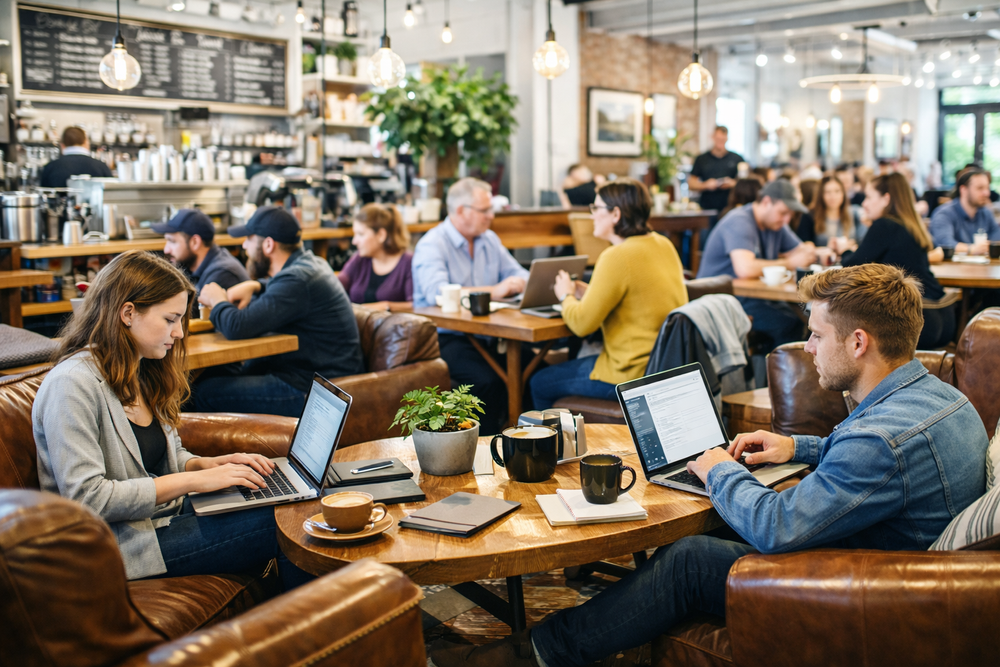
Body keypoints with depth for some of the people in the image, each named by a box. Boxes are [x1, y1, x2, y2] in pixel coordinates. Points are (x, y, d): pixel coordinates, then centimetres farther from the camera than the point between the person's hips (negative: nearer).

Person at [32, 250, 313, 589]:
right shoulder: (71, 385, -18)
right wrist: (193, 480, -21)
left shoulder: (143, 375, 11)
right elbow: (86, 498, -23)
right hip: (120, 543, -8)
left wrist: (208, 463, -3)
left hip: (164, 511, 8)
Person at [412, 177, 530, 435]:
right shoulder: (432, 245, -7)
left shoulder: (489, 240, 17)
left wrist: (519, 283, -9)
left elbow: (519, 276, 17)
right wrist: (493, 291, -26)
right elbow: (437, 294, -24)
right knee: (487, 380, -32)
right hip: (444, 337, -7)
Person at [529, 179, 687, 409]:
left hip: (633, 374, -9)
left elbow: (582, 324, -19)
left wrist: (566, 296, 1)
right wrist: (590, 292, 15)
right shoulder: (664, 245, 6)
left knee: (540, 384, 9)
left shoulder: (616, 257, -21)